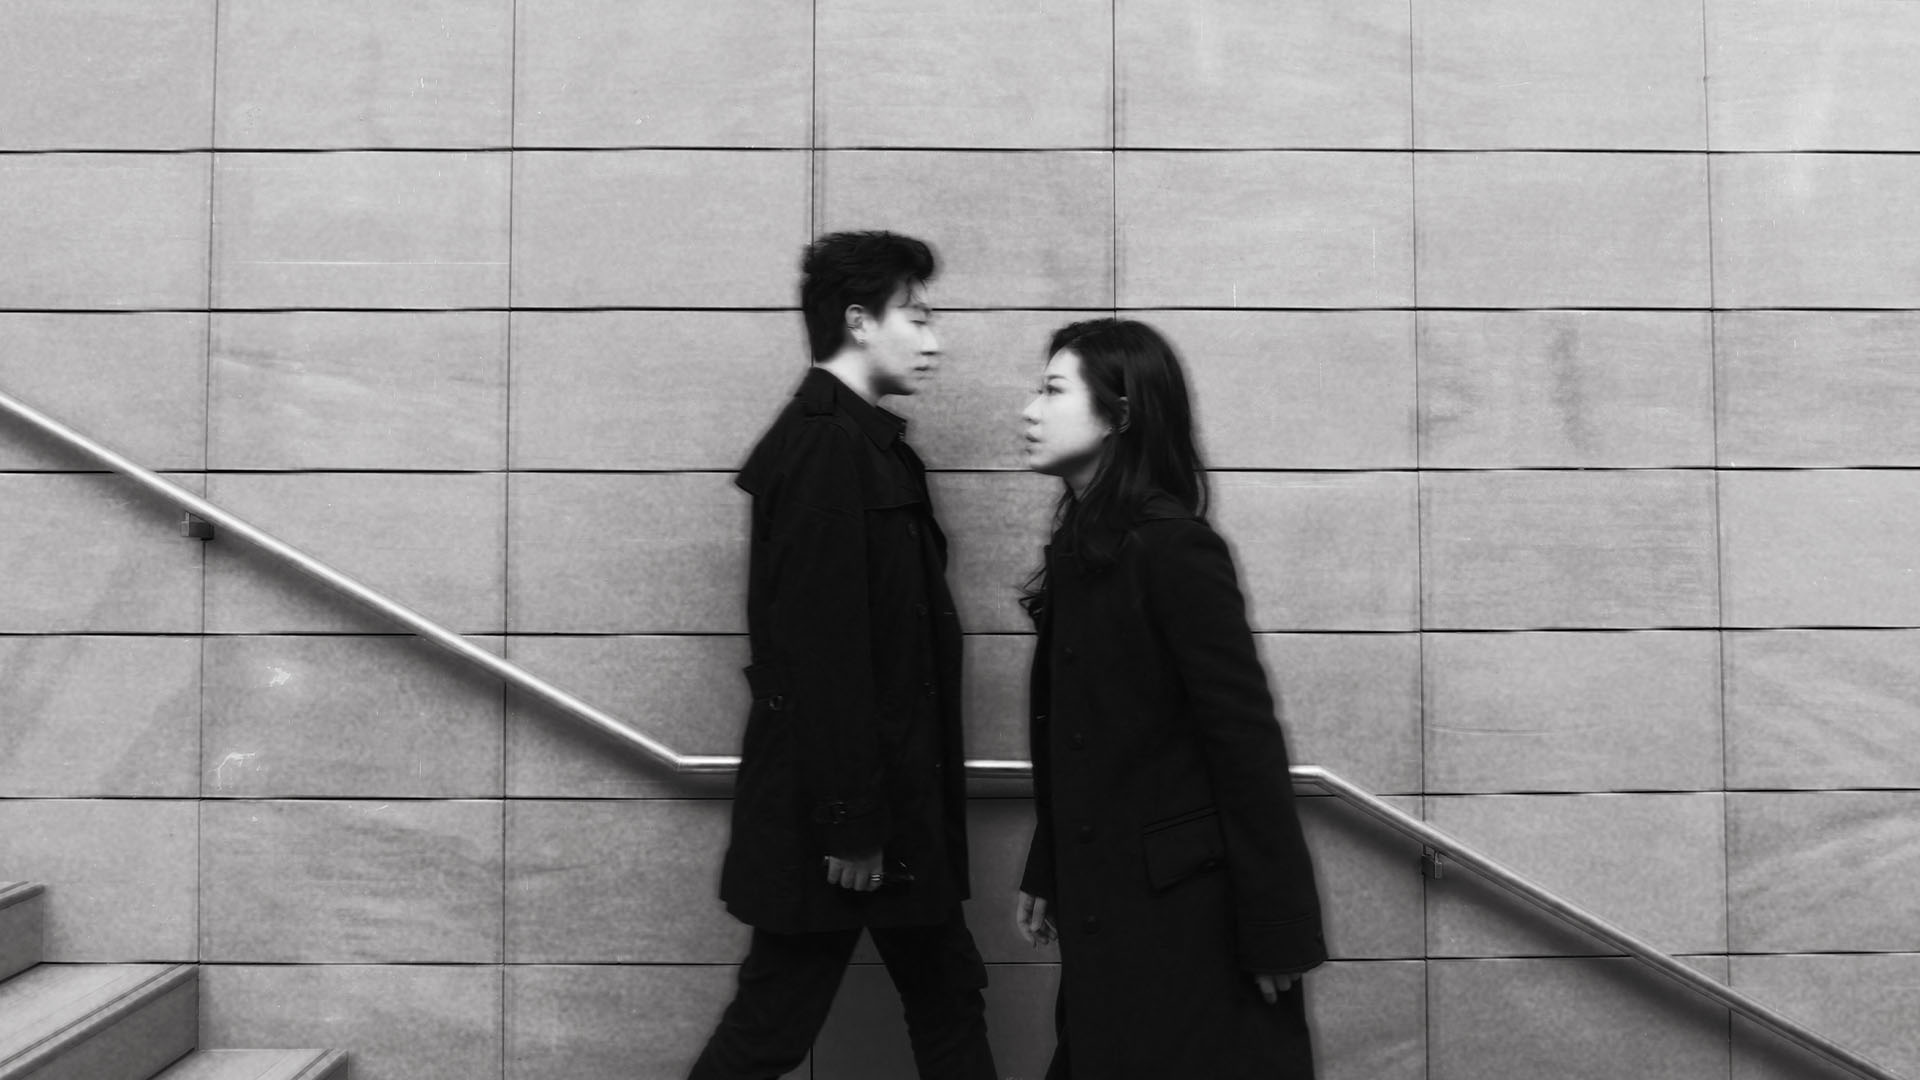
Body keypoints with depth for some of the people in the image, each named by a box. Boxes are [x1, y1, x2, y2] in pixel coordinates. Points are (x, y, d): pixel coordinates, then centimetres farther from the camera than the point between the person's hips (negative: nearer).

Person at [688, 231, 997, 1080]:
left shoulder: (861, 443, 13)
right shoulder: (826, 446, -17)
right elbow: (821, 649, -23)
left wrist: (883, 810, 15)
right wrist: (850, 822, -21)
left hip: (890, 798, 10)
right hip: (828, 814, -10)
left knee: (947, 998, 18)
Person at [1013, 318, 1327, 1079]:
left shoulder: (1172, 546, -17)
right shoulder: (1080, 546, 8)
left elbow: (1244, 737, -18)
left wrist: (1276, 929, -17)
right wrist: (1047, 875, 12)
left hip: (1184, 917, -8)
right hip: (1108, 907, 8)